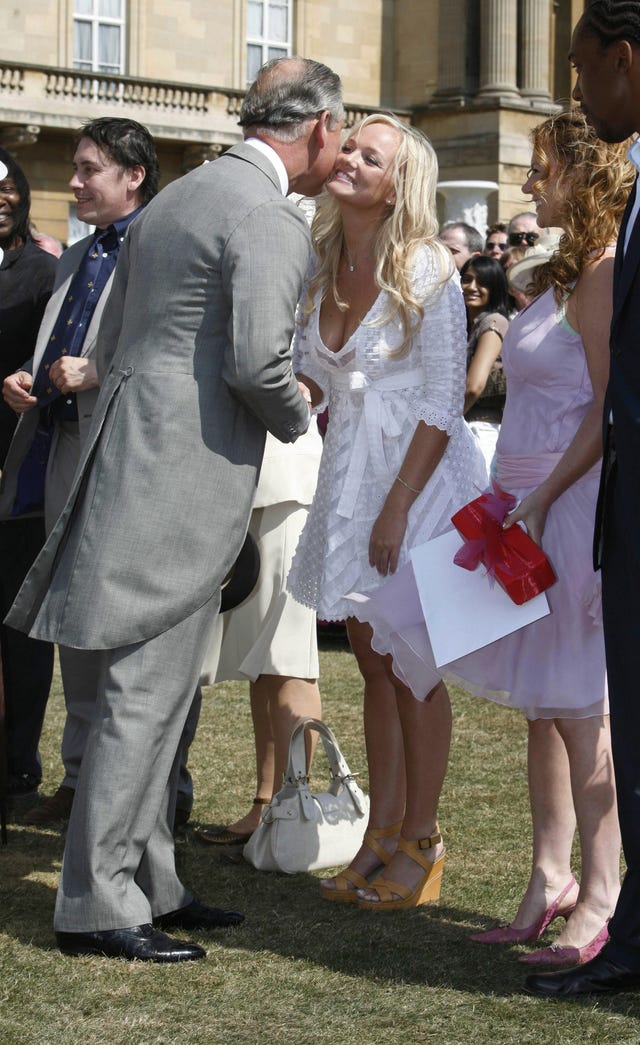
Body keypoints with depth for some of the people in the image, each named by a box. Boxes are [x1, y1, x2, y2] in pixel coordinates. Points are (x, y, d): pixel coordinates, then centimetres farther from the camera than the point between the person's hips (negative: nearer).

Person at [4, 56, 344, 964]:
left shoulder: (175, 198, 17)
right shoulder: (270, 219, -12)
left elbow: (109, 343, 21)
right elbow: (258, 362, -21)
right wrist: (297, 419, -3)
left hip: (131, 461, 10)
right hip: (184, 478, -10)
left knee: (155, 690, 15)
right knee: (145, 693, -5)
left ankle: (148, 879, 23)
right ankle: (96, 905, 1)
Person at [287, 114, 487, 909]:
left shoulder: (426, 273, -14)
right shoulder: (318, 264, 3)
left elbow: (442, 404, -15)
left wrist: (398, 507, -18)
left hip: (419, 475, -6)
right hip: (348, 476, 6)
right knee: (374, 665, 11)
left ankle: (420, 845, 12)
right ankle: (381, 834, 19)